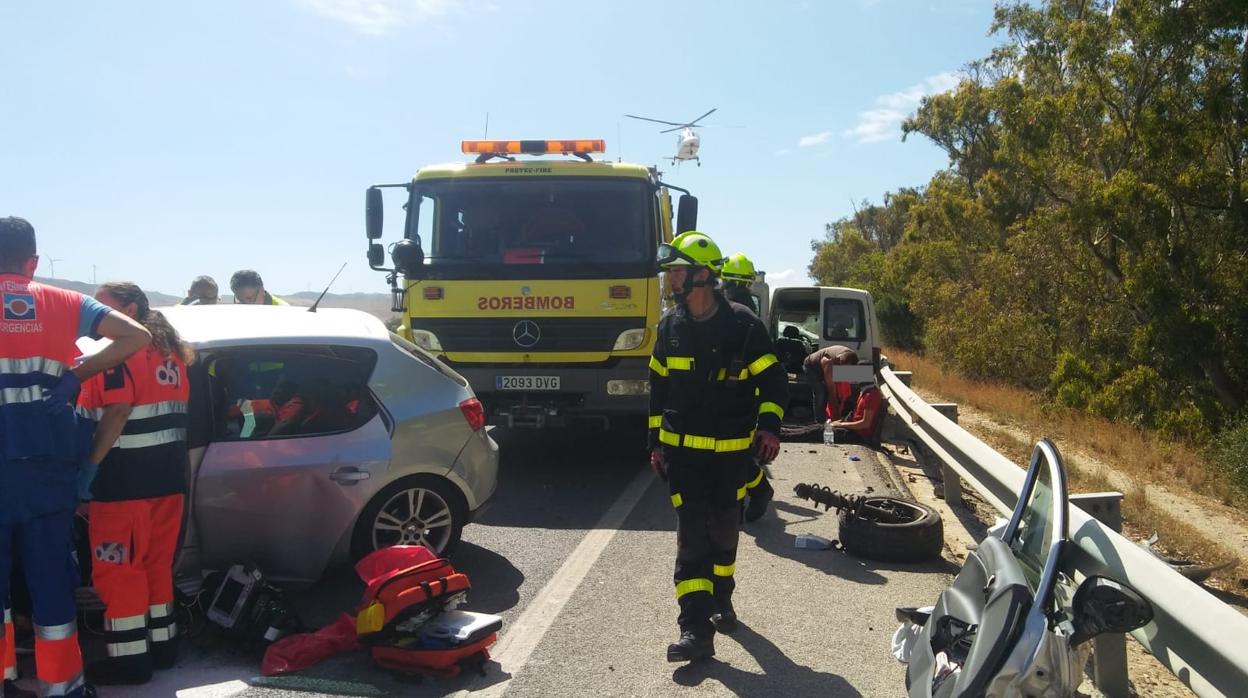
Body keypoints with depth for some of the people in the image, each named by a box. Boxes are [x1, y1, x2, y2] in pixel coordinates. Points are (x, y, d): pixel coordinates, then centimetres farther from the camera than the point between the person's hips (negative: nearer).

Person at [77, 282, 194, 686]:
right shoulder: (170, 352, 14)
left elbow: (116, 414, -20)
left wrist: (89, 464, -18)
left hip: (126, 480, -8)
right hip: (168, 475, 8)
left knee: (117, 569, 2)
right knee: (156, 563, 17)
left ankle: (130, 658, 6)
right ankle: (162, 644, 25)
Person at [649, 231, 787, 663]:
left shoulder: (743, 325, -9)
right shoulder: (670, 325, 2)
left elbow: (772, 378, -3)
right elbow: (658, 385, 9)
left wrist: (769, 424, -17)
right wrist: (655, 441, 9)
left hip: (731, 450, -1)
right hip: (682, 449, 1)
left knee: (723, 531, 14)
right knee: (692, 535, -6)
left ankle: (720, 601, 38)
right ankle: (696, 628, -6)